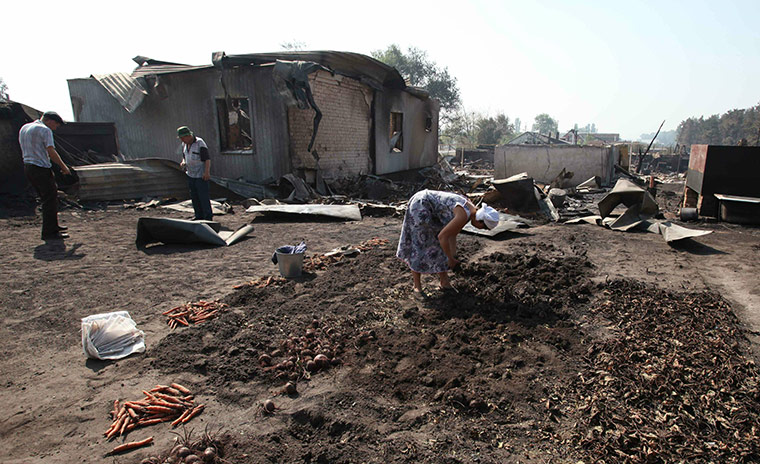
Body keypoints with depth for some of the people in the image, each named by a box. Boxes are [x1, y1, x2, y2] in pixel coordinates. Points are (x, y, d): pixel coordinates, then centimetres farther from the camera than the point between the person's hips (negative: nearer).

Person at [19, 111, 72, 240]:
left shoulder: (24, 128, 18)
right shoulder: (45, 130, -10)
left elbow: (24, 151, 21)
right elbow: (51, 152, -17)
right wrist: (63, 166, -8)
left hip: (27, 167, 9)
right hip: (41, 168, -9)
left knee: (48, 198, 18)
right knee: (50, 200, -6)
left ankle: (53, 226, 26)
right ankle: (49, 232, -6)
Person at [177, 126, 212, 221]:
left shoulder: (199, 143, -12)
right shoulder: (184, 144, 10)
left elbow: (207, 159, -17)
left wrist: (207, 172, -28)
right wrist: (183, 162, 0)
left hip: (201, 175, -7)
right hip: (190, 175, 8)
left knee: (204, 197, -7)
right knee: (194, 197, 10)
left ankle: (208, 218, 1)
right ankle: (199, 217, 19)